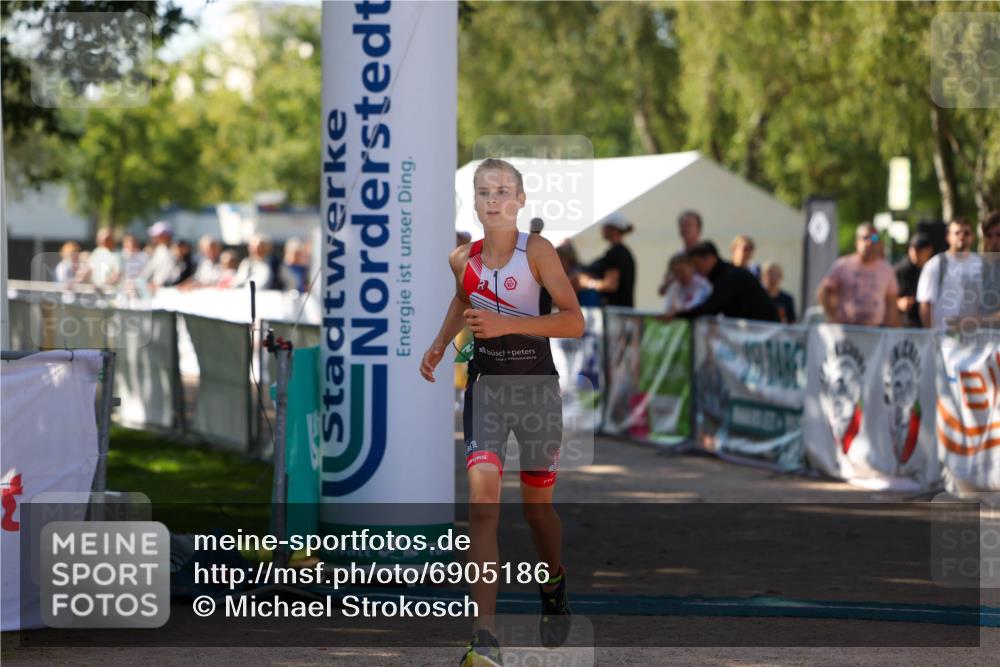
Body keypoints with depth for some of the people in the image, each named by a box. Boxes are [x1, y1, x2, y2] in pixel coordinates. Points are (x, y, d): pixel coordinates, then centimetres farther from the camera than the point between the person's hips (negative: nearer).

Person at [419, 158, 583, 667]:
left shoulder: (537, 251, -13)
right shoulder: (462, 259, 0)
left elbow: (574, 321, -19)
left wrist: (506, 324, -26)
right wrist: (438, 346, 16)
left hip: (536, 386, -2)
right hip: (485, 384, 2)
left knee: (537, 505, 11)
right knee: (482, 495, -17)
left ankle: (553, 585, 47)